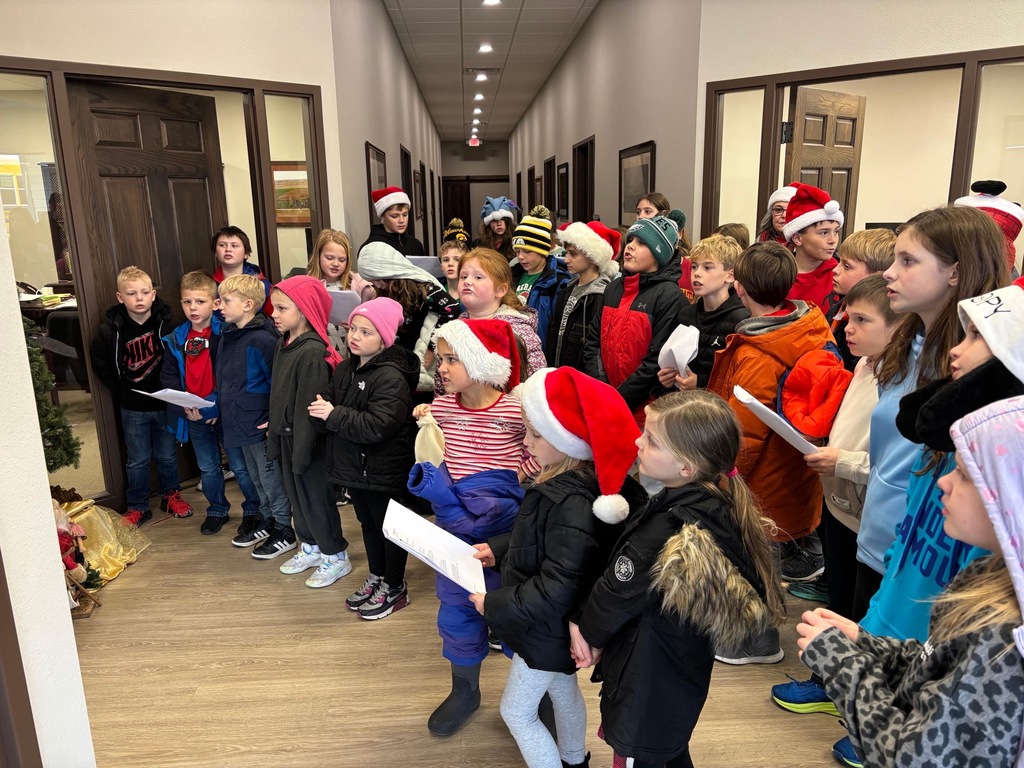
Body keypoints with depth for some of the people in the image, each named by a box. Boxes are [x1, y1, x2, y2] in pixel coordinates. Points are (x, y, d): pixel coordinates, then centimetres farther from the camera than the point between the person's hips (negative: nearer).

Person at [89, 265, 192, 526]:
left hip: (165, 403, 0)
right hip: (133, 408, 0)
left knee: (167, 456, 15)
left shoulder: (166, 323, -13)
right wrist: (119, 390, 2)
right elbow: (100, 364, 5)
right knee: (137, 461, 11)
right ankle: (137, 506, 27)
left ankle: (171, 494, 36)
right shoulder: (110, 330, -10)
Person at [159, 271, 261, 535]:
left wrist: (218, 406, -19)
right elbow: (168, 378, 2)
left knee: (240, 466, 6)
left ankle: (254, 510, 24)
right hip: (194, 416, 5)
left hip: (226, 411, -4)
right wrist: (185, 406, -11)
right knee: (208, 468, 18)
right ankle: (217, 510, 35)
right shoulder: (175, 340, 1)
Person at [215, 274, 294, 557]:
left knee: (272, 479, 5)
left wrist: (275, 420, -20)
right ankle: (266, 521, 38)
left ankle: (284, 533, 20)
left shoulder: (262, 339, -22)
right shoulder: (227, 334, 5)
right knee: (256, 478, 22)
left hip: (261, 424, -8)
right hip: (240, 422, 8)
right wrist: (223, 408, 10)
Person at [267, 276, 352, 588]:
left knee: (316, 498, 5)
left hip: (306, 440, -9)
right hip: (286, 435, 9)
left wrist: (301, 451, -20)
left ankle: (335, 557, 22)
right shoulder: (284, 344, 5)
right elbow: (278, 396, 11)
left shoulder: (312, 353, -23)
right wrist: (274, 431, 12)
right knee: (296, 495, 20)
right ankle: (311, 547, 38)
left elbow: (309, 407, -23)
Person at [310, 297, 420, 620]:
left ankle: (394, 587, 26)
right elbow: (328, 401, 11)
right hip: (354, 466, 8)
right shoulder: (344, 369, 5)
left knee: (389, 528, 9)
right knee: (367, 524, 22)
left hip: (383, 471, -8)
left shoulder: (391, 378, -23)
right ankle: (376, 578, 40)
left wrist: (334, 415, -26)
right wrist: (321, 407, -11)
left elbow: (377, 426, -31)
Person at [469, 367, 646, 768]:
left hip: (549, 630, -9)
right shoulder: (565, 482, -6)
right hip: (556, 625, 9)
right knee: (564, 692, 30)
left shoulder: (573, 505, -36)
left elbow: (557, 589, -33)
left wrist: (496, 605, -23)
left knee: (516, 711, 11)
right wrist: (498, 548, 3)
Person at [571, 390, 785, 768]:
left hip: (646, 682, -7)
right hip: (685, 668, 8)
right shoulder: (721, 503, -10)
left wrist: (589, 631, -1)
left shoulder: (664, 535, -37)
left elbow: (616, 593, -21)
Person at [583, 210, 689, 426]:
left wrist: (620, 399, -14)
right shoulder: (614, 289, 10)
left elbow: (658, 361, -15)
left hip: (643, 410, -6)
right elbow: (593, 342, 9)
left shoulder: (669, 296, -10)